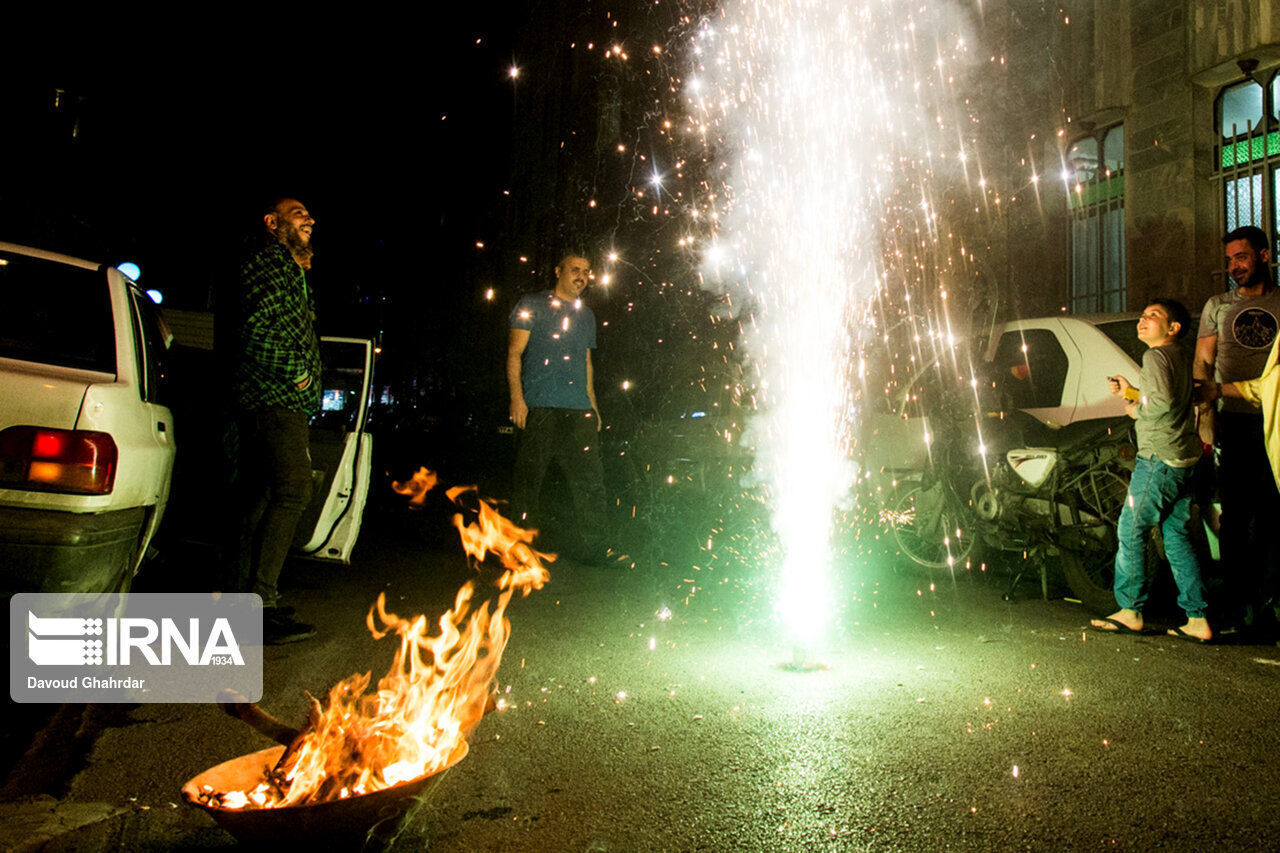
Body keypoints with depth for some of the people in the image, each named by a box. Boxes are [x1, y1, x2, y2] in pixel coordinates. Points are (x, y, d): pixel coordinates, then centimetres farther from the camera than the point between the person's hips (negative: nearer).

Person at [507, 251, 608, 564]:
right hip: (539, 408, -5)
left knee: (591, 480, 0)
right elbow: (514, 353, 2)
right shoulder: (532, 305, 8)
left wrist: (592, 405, 18)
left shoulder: (586, 315, 23)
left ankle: (593, 550, 6)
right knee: (529, 480, -5)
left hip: (578, 409, 5)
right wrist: (517, 397, -10)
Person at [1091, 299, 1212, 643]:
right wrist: (1130, 393, 17)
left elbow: (1162, 401, -22)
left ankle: (1130, 611, 2)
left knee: (1131, 531, -3)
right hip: (1181, 459, 10)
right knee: (1176, 537, 9)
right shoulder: (1176, 357, 21)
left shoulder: (1155, 355, -9)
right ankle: (1197, 620, 9)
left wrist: (1136, 410, -5)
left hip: (1159, 457, -10)